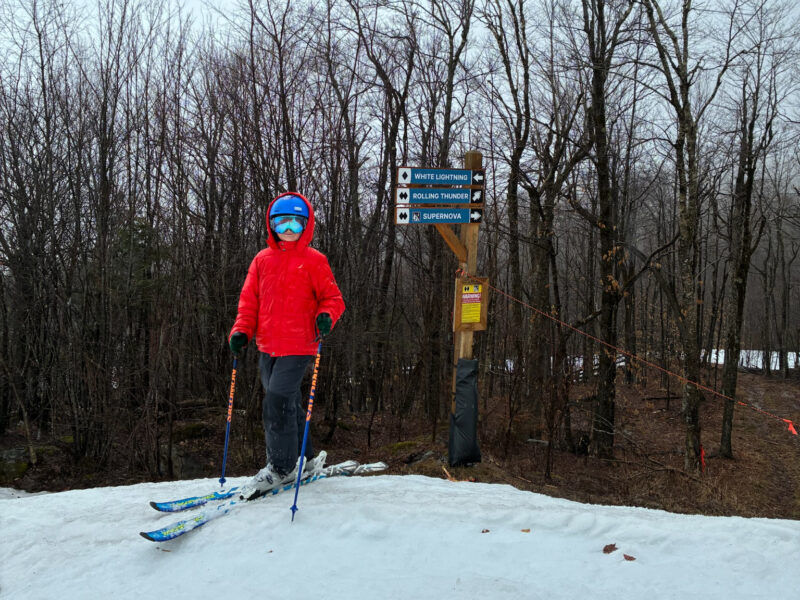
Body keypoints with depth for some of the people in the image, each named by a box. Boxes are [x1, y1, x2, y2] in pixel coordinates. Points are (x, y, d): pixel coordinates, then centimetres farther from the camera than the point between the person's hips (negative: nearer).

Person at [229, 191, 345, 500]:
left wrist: (326, 316, -20)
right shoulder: (262, 260, 10)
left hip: (298, 346, -5)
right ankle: (302, 457, 31)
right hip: (267, 347, 5)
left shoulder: (314, 261, -2)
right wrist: (241, 330, -2)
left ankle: (281, 467, 3)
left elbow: (333, 298, 1)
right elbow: (249, 300, 12)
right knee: (288, 404, 15)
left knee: (277, 402, -12)